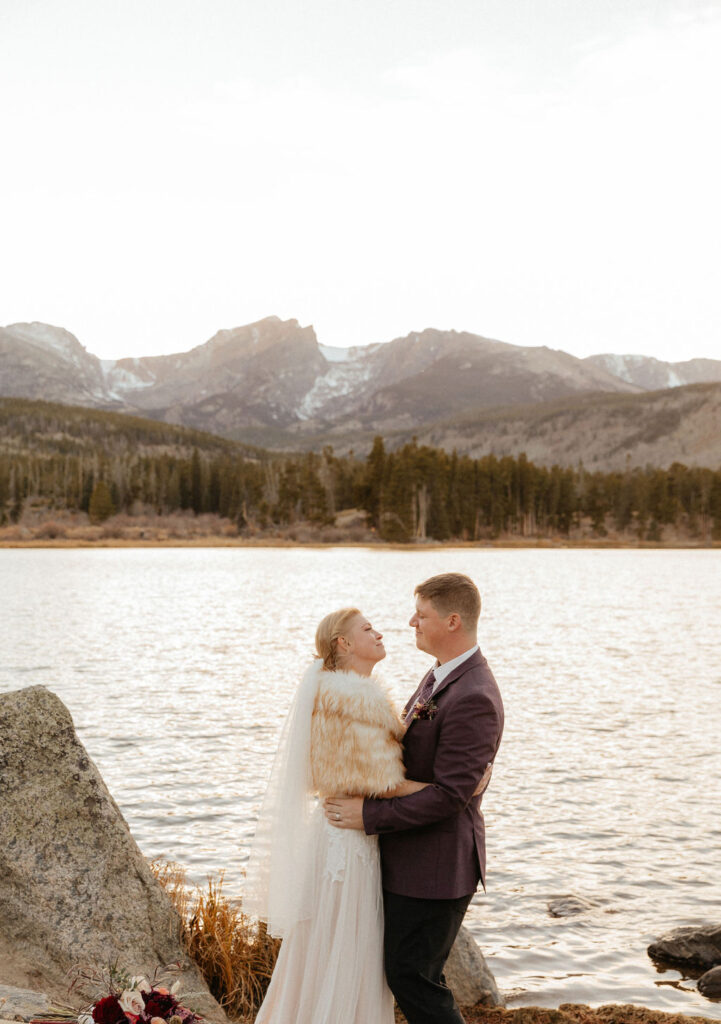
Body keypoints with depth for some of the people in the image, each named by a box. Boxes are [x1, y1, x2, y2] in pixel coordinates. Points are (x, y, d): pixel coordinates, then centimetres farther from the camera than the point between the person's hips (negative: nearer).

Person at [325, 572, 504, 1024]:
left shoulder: (474, 699, -23)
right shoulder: (440, 676, 9)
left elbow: (450, 794, -25)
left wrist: (369, 815, -20)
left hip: (437, 864, -10)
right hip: (409, 858, 10)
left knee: (412, 977, -1)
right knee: (410, 973, 19)